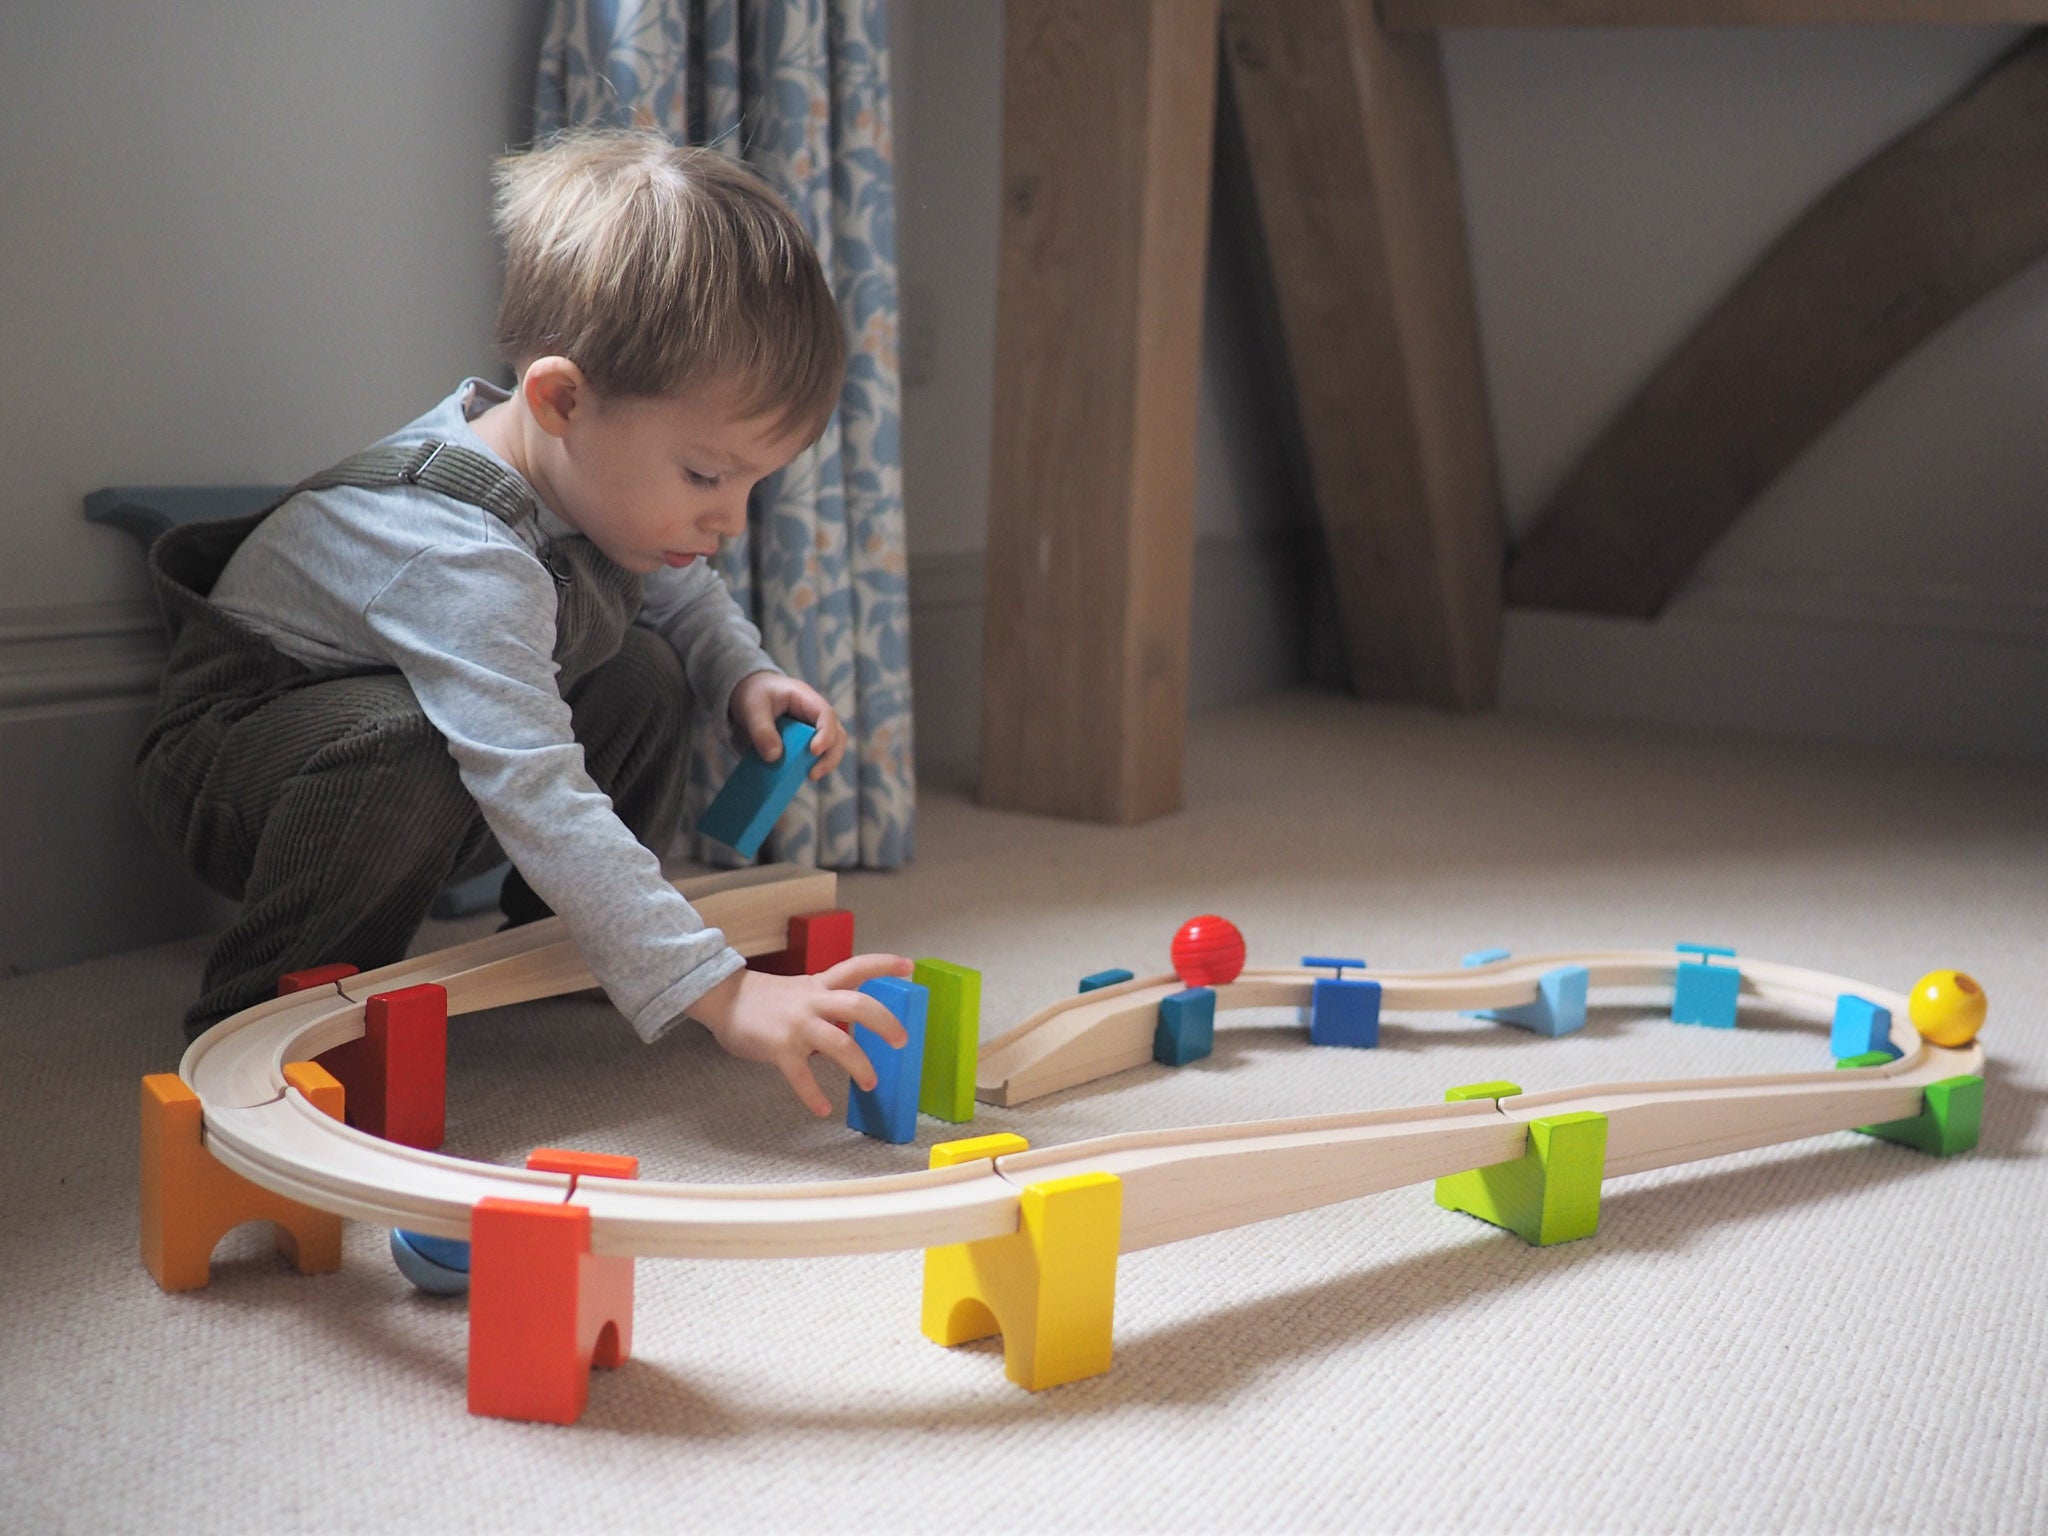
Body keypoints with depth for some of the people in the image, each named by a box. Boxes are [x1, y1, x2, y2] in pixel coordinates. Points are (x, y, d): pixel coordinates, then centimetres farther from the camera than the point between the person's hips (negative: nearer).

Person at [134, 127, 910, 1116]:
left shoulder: (600, 471, -11)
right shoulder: (457, 556, -39)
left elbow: (683, 592, 13)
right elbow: (538, 802, -45)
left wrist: (743, 676, -8)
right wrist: (720, 993, -48)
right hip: (230, 758, -8)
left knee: (647, 675, -5)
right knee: (409, 751, -39)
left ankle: (556, 949, 10)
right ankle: (271, 999, -15)